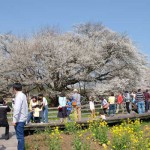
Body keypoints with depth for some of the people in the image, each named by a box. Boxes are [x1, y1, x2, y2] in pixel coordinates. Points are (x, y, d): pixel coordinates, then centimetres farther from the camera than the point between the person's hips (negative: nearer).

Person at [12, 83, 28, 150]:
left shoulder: (18, 96, -16)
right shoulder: (23, 95, 12)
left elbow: (17, 109, -23)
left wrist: (14, 120, -20)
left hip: (19, 120, -9)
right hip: (22, 119, 9)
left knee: (20, 136, -3)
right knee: (21, 136, 18)